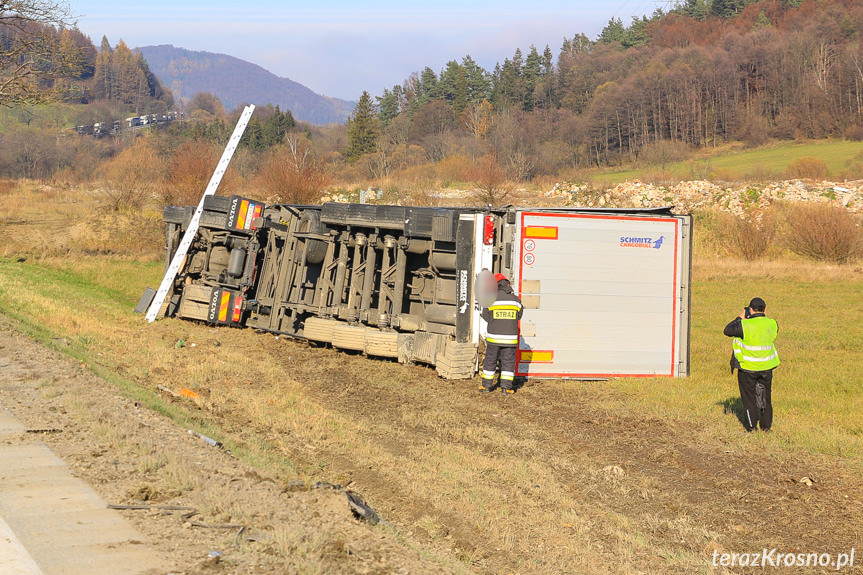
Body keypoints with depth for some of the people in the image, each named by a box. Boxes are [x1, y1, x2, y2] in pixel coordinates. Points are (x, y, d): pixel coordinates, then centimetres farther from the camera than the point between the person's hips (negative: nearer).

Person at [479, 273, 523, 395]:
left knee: (490, 360, 12)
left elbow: (486, 316, 2)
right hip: (510, 338, 1)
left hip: (494, 338, -1)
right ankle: (506, 387, 6)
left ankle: (486, 385, 17)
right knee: (508, 362, 8)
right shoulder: (516, 300, -1)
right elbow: (518, 317, 10)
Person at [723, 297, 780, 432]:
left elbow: (727, 330, -9)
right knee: (765, 397, 18)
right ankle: (766, 426, 24)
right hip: (766, 367, 4)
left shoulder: (745, 325, -21)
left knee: (749, 397, 9)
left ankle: (751, 427, 13)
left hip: (748, 368, -4)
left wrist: (740, 318, 0)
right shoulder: (772, 323, -6)